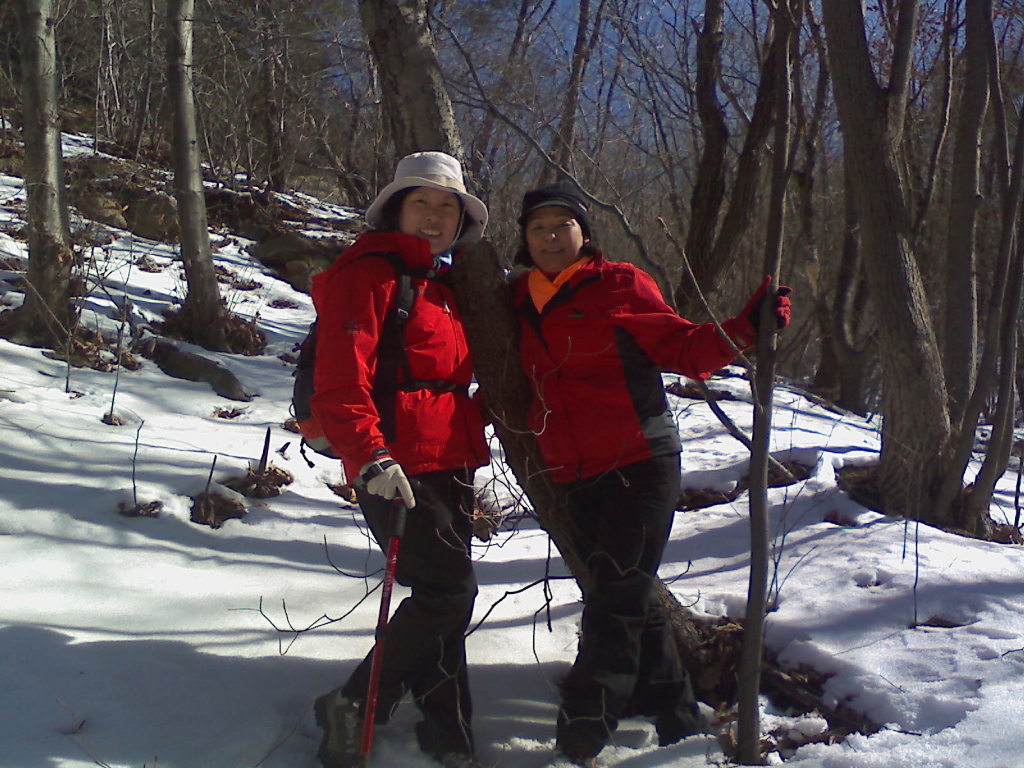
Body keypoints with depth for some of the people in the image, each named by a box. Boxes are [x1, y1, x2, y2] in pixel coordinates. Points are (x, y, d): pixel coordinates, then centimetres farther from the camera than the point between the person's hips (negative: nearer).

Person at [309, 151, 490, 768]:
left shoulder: (445, 285, 19)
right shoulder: (369, 275, -8)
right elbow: (340, 381, -19)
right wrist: (370, 457, -29)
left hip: (449, 462, 8)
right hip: (395, 469, -8)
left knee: (445, 594, 11)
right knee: (449, 589, -11)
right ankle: (356, 707, 5)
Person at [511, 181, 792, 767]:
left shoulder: (620, 285, -1)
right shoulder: (522, 301, 13)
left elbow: (682, 348, -2)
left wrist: (746, 327, -14)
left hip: (641, 465, -5)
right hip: (577, 478, 5)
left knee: (616, 603, -6)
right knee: (630, 599, 13)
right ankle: (676, 719, 28)